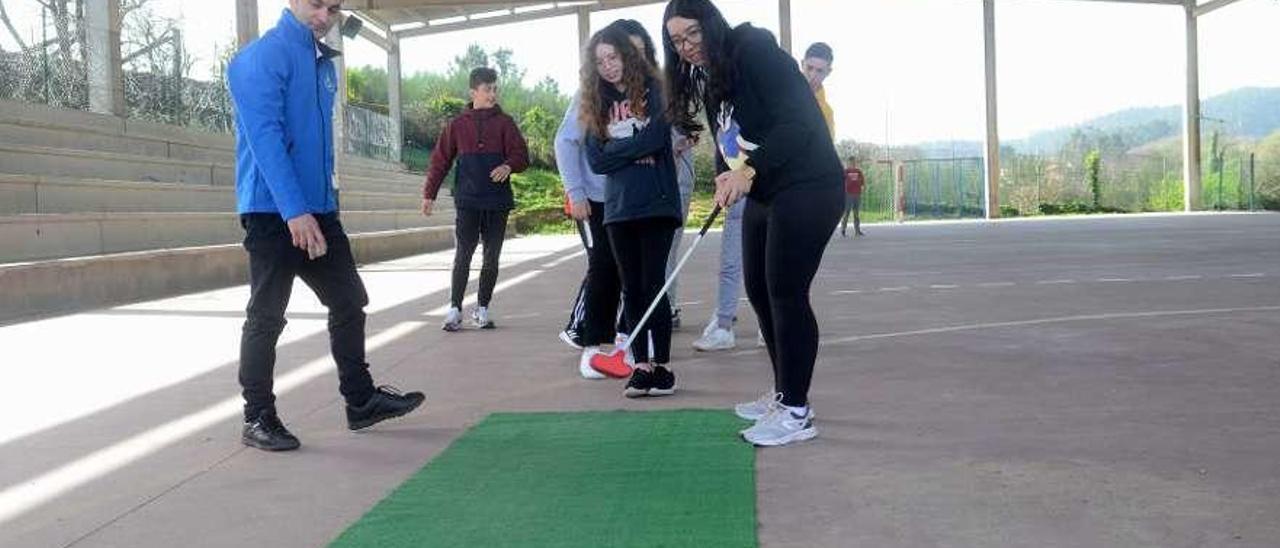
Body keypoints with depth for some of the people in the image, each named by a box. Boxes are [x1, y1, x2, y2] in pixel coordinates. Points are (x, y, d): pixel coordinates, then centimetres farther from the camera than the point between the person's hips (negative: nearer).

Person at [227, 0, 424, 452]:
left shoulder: (323, 63, 15)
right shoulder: (263, 57, -11)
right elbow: (265, 137, -21)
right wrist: (294, 211, -27)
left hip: (319, 210, 8)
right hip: (273, 212, -8)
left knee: (349, 302, 11)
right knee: (267, 317, 0)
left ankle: (361, 400, 23)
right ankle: (258, 419, 11)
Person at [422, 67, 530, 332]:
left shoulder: (505, 123, 5)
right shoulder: (458, 124, 5)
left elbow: (521, 155, -2)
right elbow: (440, 161, 7)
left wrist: (509, 166, -24)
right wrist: (429, 194, 1)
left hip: (497, 203, 1)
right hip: (467, 202, -1)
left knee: (492, 257, 5)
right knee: (463, 255, -5)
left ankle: (482, 308, 17)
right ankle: (455, 309, 3)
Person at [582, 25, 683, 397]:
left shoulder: (652, 90, 1)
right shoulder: (597, 104, 14)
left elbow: (657, 137, -14)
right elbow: (596, 160, 5)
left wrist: (616, 149, -2)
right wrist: (635, 150, -7)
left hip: (656, 203, -4)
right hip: (618, 207, 5)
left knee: (653, 286, -4)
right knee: (631, 289, 6)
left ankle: (662, 366, 3)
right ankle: (641, 365, 11)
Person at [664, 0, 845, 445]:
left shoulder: (754, 51, -14)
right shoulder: (709, 81, 14)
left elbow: (799, 119, -22)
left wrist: (750, 170, -28)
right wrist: (726, 176, -7)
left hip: (807, 188, -9)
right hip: (763, 195, 9)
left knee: (786, 293, -10)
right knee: (759, 290, 11)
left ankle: (797, 412, -2)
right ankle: (784, 393, 24)